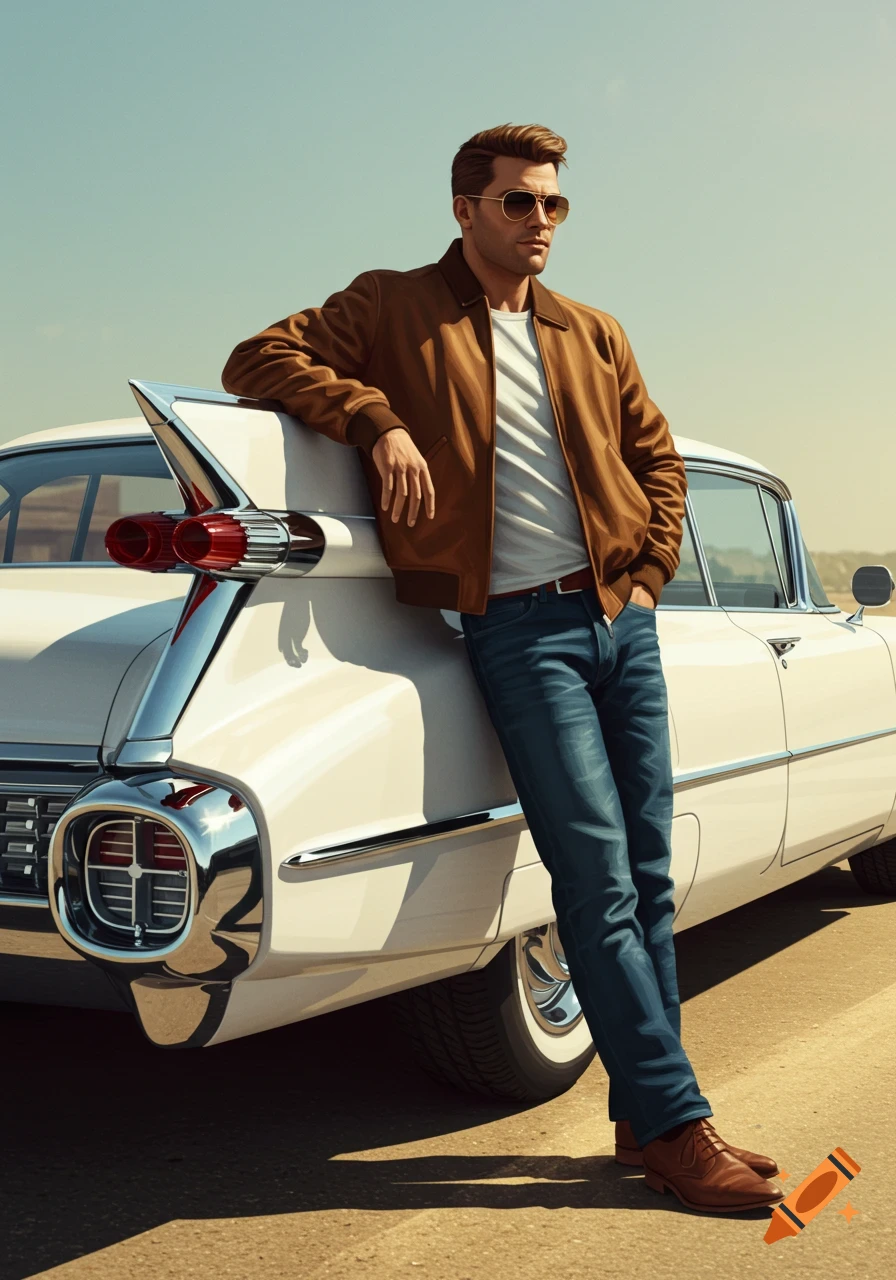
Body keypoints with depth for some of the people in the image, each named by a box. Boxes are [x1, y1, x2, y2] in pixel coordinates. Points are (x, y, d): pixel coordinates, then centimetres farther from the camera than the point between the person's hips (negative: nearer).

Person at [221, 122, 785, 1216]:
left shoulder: (593, 337, 17)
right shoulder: (394, 309, 4)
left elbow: (656, 459, 24)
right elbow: (256, 361, -1)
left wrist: (647, 577, 9)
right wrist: (377, 420, -16)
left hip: (622, 617, 6)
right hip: (519, 630, -5)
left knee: (649, 876, 6)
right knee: (599, 879, -10)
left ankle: (643, 1122, 15)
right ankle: (676, 1124, -2)